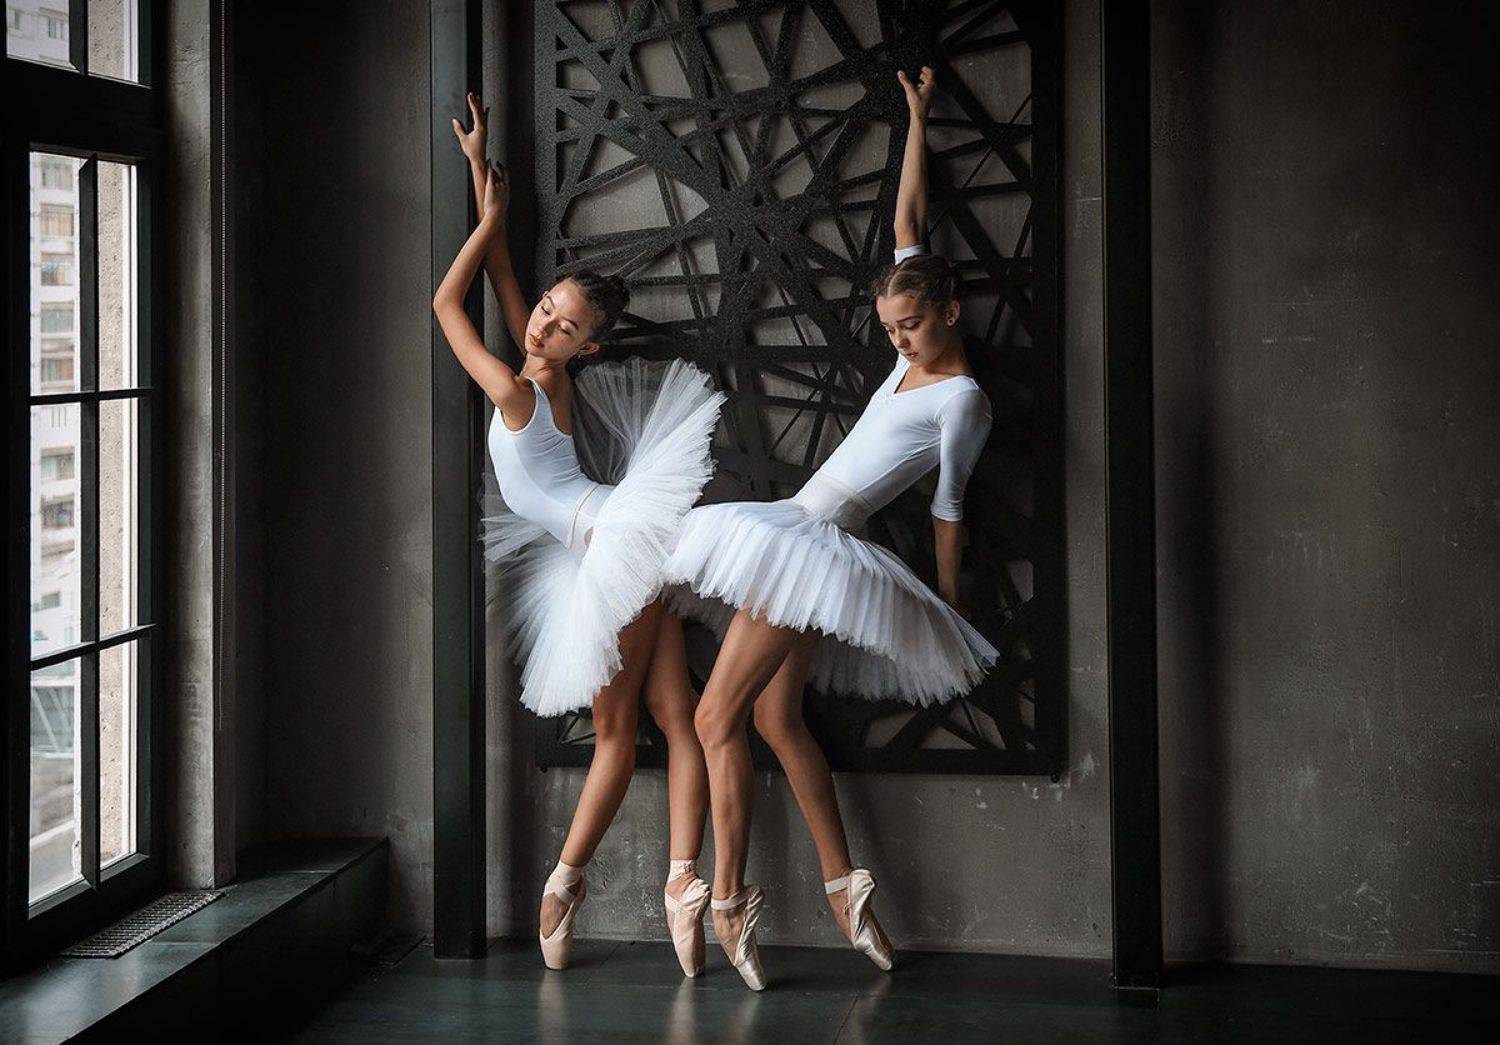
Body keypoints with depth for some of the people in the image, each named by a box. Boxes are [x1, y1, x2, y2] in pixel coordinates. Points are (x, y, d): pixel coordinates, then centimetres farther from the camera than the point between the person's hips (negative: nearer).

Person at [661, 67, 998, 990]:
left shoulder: (963, 401, -10)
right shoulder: (917, 356, 11)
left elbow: (949, 512, -3)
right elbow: (909, 218, 19)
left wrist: (951, 610, 4)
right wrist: (917, 118, 26)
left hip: (815, 548, -9)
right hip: (793, 536, 9)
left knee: (719, 717, -11)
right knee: (778, 717, 9)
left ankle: (731, 900, -8)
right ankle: (844, 883, 14)